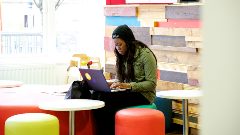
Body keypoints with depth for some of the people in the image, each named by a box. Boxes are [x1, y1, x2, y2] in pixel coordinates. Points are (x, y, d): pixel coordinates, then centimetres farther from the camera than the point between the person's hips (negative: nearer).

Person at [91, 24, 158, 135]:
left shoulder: (145, 54, -9)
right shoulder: (122, 56, 12)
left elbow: (151, 83, -13)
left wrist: (128, 86, -23)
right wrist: (115, 84, -7)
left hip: (143, 95, -7)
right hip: (127, 93, 7)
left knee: (105, 98, -29)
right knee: (96, 95, -23)